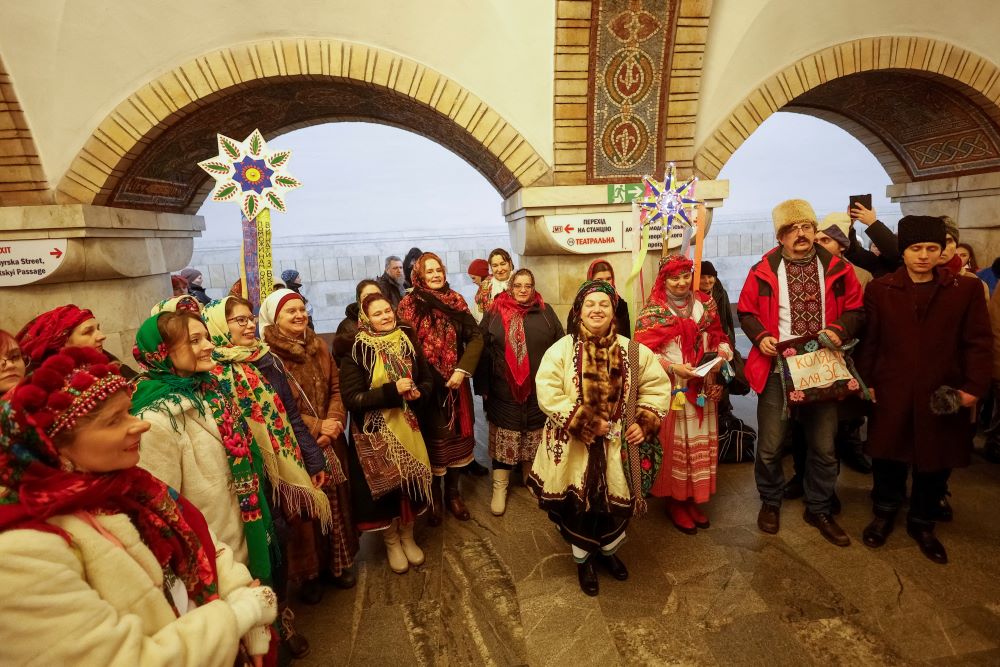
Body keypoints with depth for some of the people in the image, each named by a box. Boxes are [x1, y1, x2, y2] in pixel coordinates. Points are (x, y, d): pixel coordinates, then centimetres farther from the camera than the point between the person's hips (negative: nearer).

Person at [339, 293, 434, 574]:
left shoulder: (407, 343, 2)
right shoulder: (356, 352, -12)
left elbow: (427, 379, 11)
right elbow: (352, 398, -17)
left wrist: (419, 393, -12)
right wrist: (392, 391, -25)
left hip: (407, 426, 4)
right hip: (375, 432, -3)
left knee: (411, 481, 12)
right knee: (384, 485, 6)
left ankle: (407, 537, 36)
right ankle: (391, 543, 32)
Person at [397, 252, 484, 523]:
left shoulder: (456, 300, 3)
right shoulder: (409, 305, -4)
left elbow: (475, 337, -2)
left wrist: (463, 369, -13)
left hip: (455, 382, 3)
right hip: (427, 384, -3)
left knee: (456, 435, 12)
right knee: (433, 439, 6)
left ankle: (453, 493, 30)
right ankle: (434, 496, 26)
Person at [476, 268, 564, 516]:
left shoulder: (545, 312, 3)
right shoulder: (494, 314, -1)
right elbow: (482, 350, -1)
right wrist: (483, 386, -4)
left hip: (539, 391, 2)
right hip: (504, 391, -1)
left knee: (535, 437, 15)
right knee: (504, 438, 6)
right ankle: (499, 488, 19)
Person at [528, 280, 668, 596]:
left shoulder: (633, 351, -2)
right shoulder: (561, 349, -11)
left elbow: (657, 386, 5)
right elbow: (548, 394, -19)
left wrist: (645, 422, -9)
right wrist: (589, 424, -22)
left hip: (617, 446, 3)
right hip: (575, 446, -2)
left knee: (618, 502, 16)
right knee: (578, 505, 11)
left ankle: (608, 551, 47)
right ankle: (583, 560, 39)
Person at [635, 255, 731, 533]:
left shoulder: (705, 303, 8)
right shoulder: (652, 311, -6)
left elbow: (719, 337, 14)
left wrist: (721, 355, -7)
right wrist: (673, 368, -21)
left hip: (703, 388, 5)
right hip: (671, 390, -4)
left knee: (702, 444, 11)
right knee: (674, 445, 3)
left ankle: (694, 499, 28)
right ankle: (675, 501, 21)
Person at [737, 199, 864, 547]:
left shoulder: (837, 269, 4)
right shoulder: (763, 271, -1)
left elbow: (856, 310, 8)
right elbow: (746, 312, 5)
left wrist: (839, 329, -12)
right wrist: (761, 336, -12)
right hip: (777, 368, -2)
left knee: (824, 447, 11)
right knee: (770, 446, 4)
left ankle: (819, 510, 32)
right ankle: (770, 502, 29)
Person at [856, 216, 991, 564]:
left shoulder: (966, 289, 1)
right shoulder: (879, 289, 0)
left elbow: (979, 342, 1)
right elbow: (869, 341, 1)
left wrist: (973, 386, -7)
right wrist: (866, 382, -2)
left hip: (943, 395, 1)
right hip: (891, 392, -1)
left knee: (934, 464, 12)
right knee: (888, 458, 11)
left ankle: (922, 524, 33)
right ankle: (884, 514, 33)